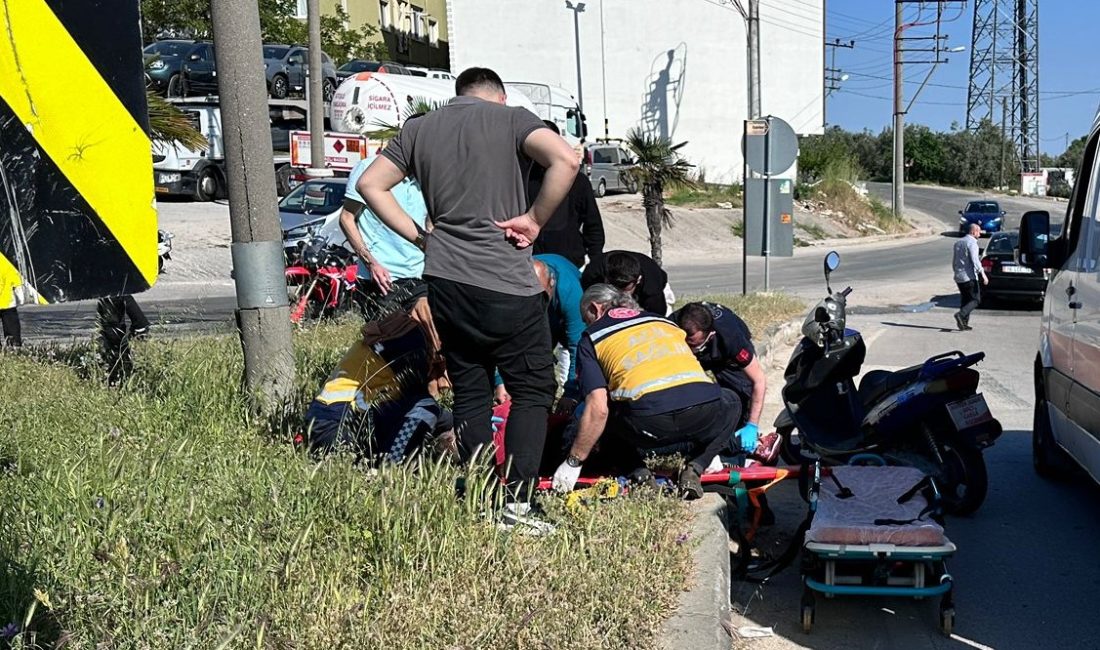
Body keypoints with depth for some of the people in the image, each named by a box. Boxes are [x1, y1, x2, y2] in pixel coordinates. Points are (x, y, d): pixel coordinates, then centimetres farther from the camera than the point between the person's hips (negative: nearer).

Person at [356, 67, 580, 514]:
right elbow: (566, 160, -17)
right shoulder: (511, 118, 0)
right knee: (532, 391, 6)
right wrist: (534, 219, -8)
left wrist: (420, 238, 11)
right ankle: (517, 505, 0)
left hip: (445, 279, 5)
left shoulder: (419, 129, 14)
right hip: (506, 283, -4)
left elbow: (370, 184, 13)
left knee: (469, 390, 13)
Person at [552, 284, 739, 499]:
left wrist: (573, 463, 14)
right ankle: (695, 467, 15)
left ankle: (638, 470, 14)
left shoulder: (593, 337, 16)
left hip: (649, 423, -2)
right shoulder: (664, 320, 30)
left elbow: (598, 409, 4)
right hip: (704, 414, 3)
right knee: (730, 410, 37)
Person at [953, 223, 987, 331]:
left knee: (965, 300, 13)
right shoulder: (972, 243, -11)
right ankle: (961, 314, -22)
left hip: (958, 277, 8)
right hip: (969, 277, -8)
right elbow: (975, 260, -22)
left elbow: (953, 262, 21)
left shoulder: (958, 243, 16)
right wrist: (983, 274, -25)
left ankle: (964, 323, 5)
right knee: (975, 300, -3)